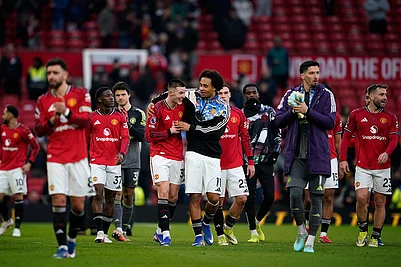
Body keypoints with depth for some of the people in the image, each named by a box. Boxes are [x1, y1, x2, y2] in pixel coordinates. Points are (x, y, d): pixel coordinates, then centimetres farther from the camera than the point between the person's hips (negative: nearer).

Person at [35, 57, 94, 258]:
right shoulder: (43, 101, 8)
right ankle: (62, 247, -11)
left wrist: (66, 112, -25)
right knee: (58, 200, -12)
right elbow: (38, 130, 7)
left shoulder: (80, 94, 2)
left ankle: (71, 240, 26)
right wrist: (51, 121, -13)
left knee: (78, 205, 3)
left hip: (78, 157, 0)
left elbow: (85, 120, -9)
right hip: (55, 158, 0)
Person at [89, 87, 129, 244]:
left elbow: (125, 138, -2)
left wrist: (122, 153, -20)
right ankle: (99, 232, -18)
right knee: (98, 194, -16)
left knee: (110, 199, 6)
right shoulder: (92, 117, 4)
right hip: (97, 161, -2)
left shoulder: (120, 117, 5)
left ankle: (105, 233, 15)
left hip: (114, 162, 2)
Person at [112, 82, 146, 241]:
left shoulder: (138, 114, 4)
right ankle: (118, 229, -22)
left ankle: (125, 229, 16)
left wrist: (127, 125, -17)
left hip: (133, 161, 1)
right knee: (117, 194, -13)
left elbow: (142, 136, -6)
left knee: (129, 196, 6)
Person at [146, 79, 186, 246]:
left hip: (177, 157, 6)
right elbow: (149, 135, -10)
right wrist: (169, 132, -15)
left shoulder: (182, 107, 5)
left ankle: (160, 232, 19)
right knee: (163, 192, -15)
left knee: (173, 196, 6)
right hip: (160, 155, -6)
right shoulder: (158, 108, -11)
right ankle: (165, 234, -16)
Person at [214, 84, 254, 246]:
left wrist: (250, 161, 10)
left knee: (241, 199, -5)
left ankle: (228, 227, 17)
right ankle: (220, 234, 10)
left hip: (235, 164, 2)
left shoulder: (238, 114, 9)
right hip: (216, 165, -2)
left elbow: (245, 139, 12)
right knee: (218, 201, -1)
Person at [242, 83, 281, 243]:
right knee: (250, 196, -6)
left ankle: (257, 222, 22)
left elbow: (276, 133, 12)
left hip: (266, 160, 1)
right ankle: (253, 232, 1)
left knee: (269, 196, -4)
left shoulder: (268, 112, 10)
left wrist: (275, 151, 1)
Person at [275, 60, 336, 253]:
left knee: (316, 197, 0)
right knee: (295, 194, -10)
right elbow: (279, 120, 8)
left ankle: (310, 241, 7)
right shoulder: (291, 94, 9)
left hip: (317, 155, -1)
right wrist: (293, 111, -9)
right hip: (296, 155, 1)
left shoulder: (326, 95, 2)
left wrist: (307, 111, -15)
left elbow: (330, 122, -8)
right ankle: (301, 231, 14)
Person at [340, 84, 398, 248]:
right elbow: (346, 137, 7)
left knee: (380, 202, 3)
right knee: (362, 198, -16)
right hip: (362, 166, -2)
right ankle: (362, 231, 6)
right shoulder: (357, 114, 3)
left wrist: (386, 153, -20)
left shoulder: (390, 117, 6)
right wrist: (342, 159, 0)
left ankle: (375, 237, 14)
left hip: (382, 166, 2)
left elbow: (394, 139, 0)